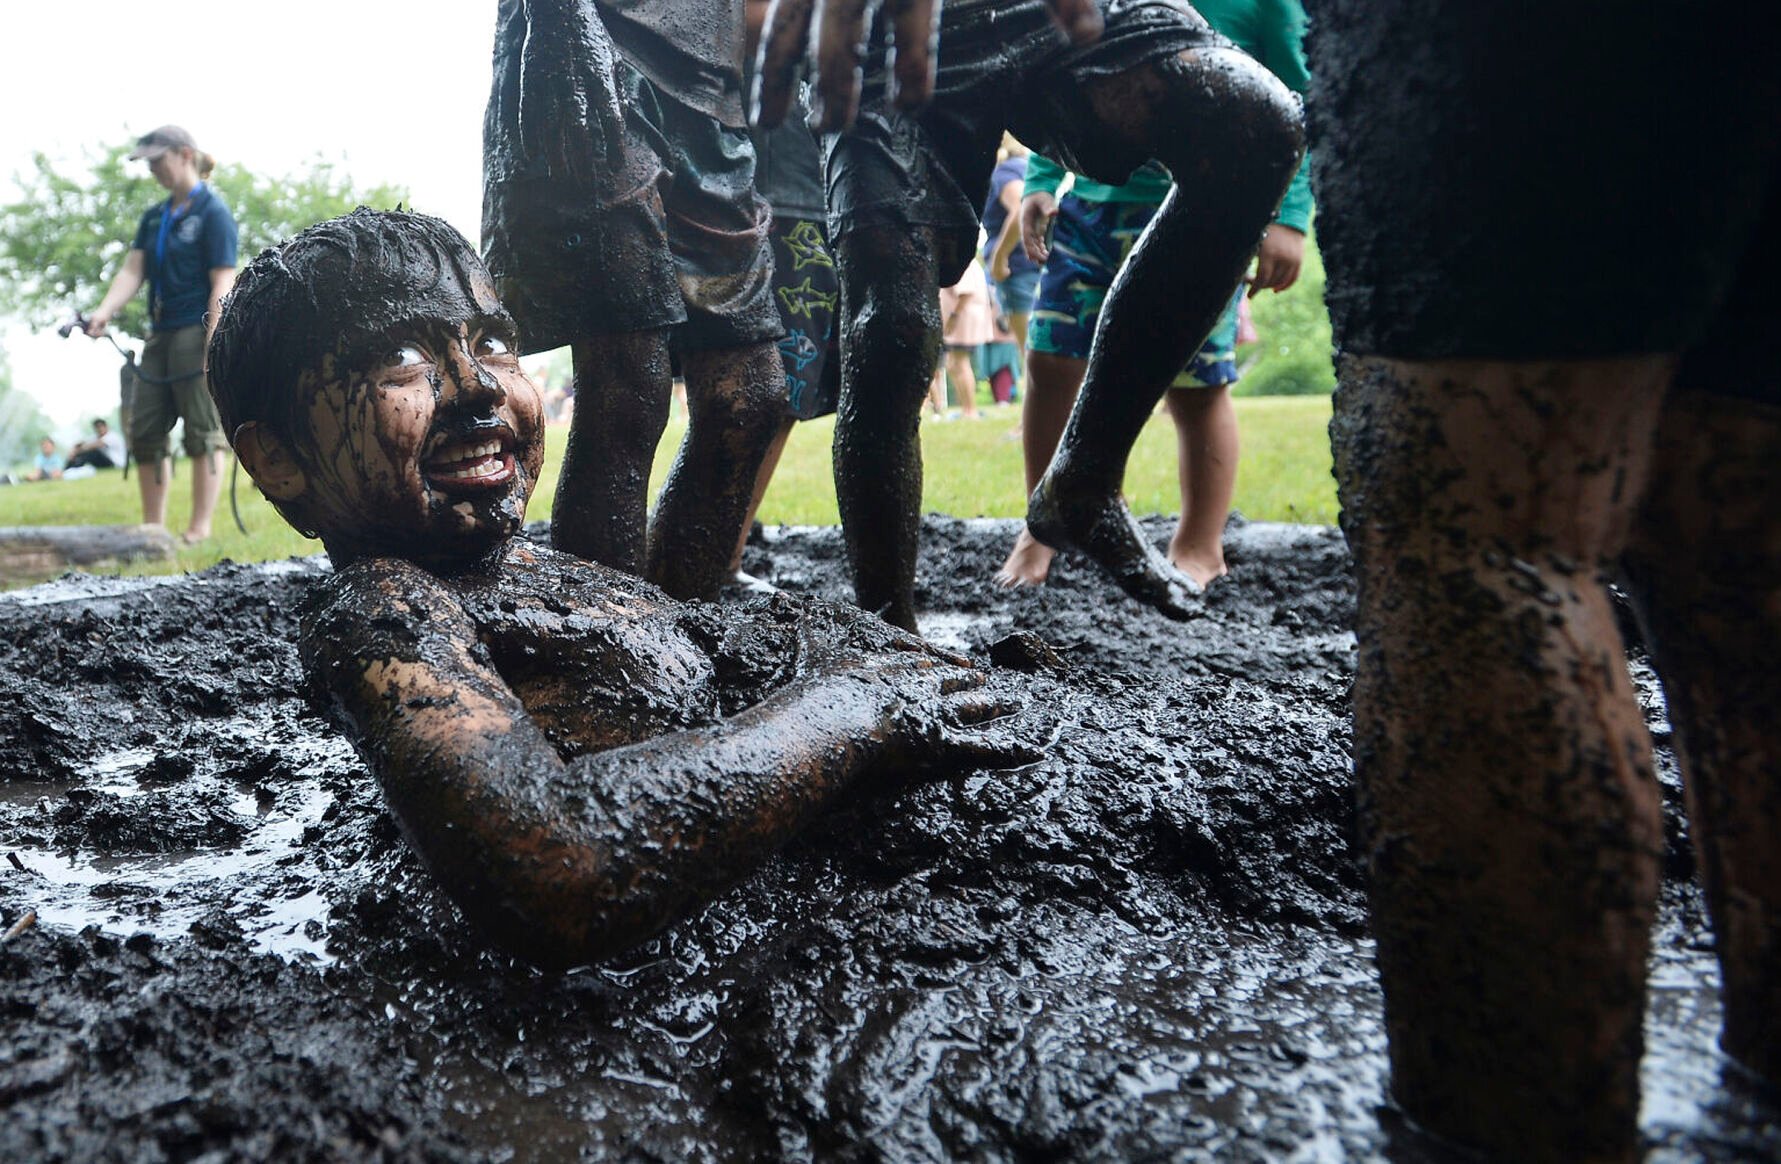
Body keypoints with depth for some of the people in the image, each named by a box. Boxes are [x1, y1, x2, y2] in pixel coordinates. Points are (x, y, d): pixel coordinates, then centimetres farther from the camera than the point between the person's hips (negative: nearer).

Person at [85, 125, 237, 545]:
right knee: (145, 431, 8)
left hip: (198, 334, -8)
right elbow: (132, 271, 11)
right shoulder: (154, 217, 17)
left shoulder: (213, 212, -6)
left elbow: (223, 284, -12)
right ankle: (153, 527, 17)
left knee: (203, 431, -4)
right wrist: (104, 312, -7)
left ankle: (200, 529, 1)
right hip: (161, 333, 8)